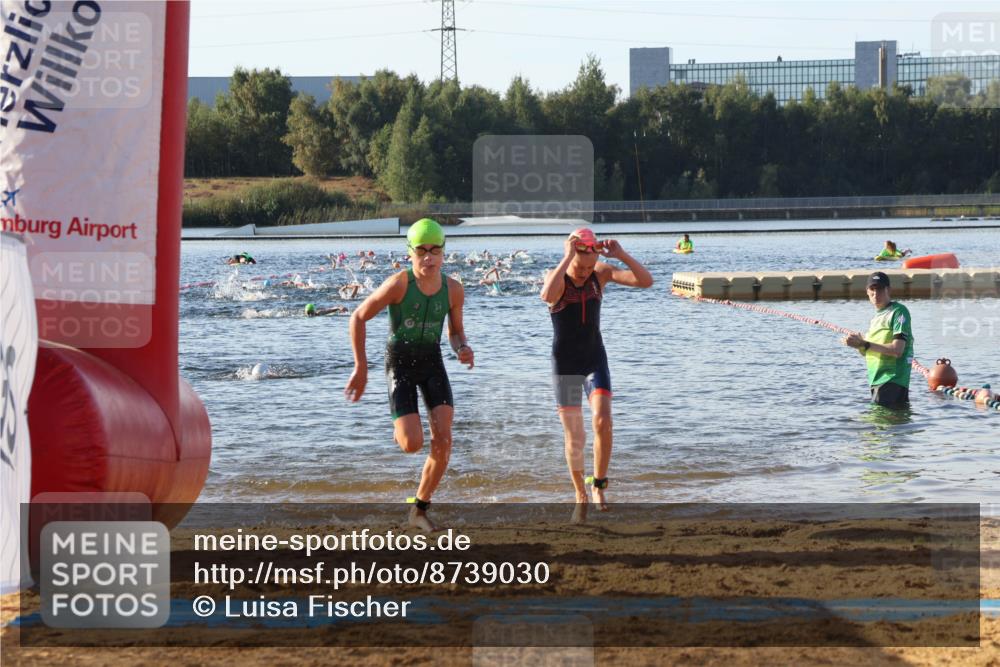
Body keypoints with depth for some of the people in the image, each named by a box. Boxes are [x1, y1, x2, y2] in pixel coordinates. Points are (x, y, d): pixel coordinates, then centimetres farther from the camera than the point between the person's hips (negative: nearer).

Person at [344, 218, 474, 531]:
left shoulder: (453, 289, -4)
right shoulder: (399, 283, -18)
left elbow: (455, 331, 11)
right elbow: (358, 317, -10)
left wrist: (463, 349, -13)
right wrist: (360, 368, -10)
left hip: (432, 361, 4)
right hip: (400, 362, -4)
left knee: (443, 441, -12)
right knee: (412, 445, -15)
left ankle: (420, 509, 6)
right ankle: (402, 429, 26)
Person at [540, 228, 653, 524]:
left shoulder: (602, 273, -6)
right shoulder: (557, 278, -15)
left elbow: (646, 280, -15)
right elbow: (547, 295, -41)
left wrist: (621, 255, -26)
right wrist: (568, 257, -40)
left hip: (596, 361, 2)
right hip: (565, 366, -2)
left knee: (602, 421, -20)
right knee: (574, 438, 1)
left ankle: (598, 486, -1)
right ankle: (581, 496, 21)